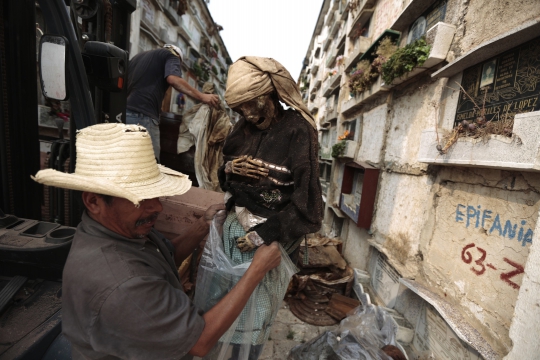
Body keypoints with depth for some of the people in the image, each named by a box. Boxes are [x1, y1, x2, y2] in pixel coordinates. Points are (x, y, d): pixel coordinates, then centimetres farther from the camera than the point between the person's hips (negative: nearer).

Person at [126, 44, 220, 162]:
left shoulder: (138, 56, 31)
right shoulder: (171, 55, 10)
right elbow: (173, 79, -11)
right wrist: (202, 97, -11)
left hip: (123, 112, 8)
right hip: (143, 115, -8)